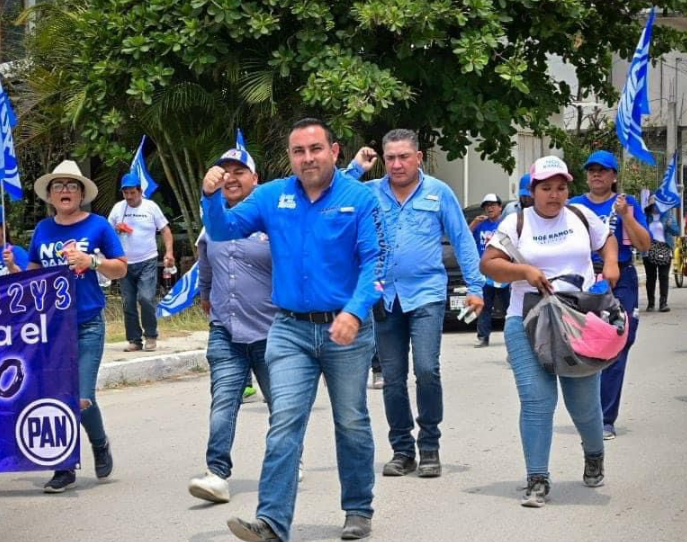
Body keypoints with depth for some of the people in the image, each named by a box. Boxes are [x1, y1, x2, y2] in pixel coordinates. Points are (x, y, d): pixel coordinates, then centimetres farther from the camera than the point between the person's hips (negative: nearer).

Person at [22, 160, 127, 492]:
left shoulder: (97, 225, -1)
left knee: (81, 399, -9)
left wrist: (91, 261, -14)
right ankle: (64, 468, 13)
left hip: (87, 325, -3)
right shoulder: (43, 229, 9)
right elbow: (33, 272, 19)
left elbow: (120, 268, 2)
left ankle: (100, 444, 23)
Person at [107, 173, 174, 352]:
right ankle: (134, 340, 14)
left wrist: (169, 252, -12)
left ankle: (151, 336, -2)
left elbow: (165, 230, 1)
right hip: (125, 263, 3)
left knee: (146, 298, -17)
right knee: (128, 304, 5)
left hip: (147, 262, -3)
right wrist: (116, 229, -10)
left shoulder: (151, 207, -1)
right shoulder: (118, 208, 6)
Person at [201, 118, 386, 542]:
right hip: (291, 331, 2)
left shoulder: (360, 198, -6)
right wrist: (212, 196, -15)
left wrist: (355, 311, -25)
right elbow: (224, 230, 5)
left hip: (346, 330, -1)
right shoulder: (272, 197, 4)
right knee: (285, 423, -9)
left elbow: (374, 262, -12)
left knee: (352, 424, 11)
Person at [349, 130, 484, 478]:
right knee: (392, 378, 7)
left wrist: (475, 287, 1)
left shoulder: (438, 192, 4)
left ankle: (430, 447, -1)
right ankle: (402, 450, 18)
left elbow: (463, 241, 6)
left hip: (426, 295, -2)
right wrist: (356, 168, -6)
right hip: (385, 296, 3)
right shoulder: (369, 193, 7)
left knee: (426, 369, -16)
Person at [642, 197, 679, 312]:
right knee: (651, 277, 4)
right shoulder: (645, 216, 5)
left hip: (664, 251, 0)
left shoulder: (667, 215, 6)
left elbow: (677, 231, 1)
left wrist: (670, 225, -19)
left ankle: (663, 303, -7)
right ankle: (650, 303, 11)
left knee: (664, 276, -5)